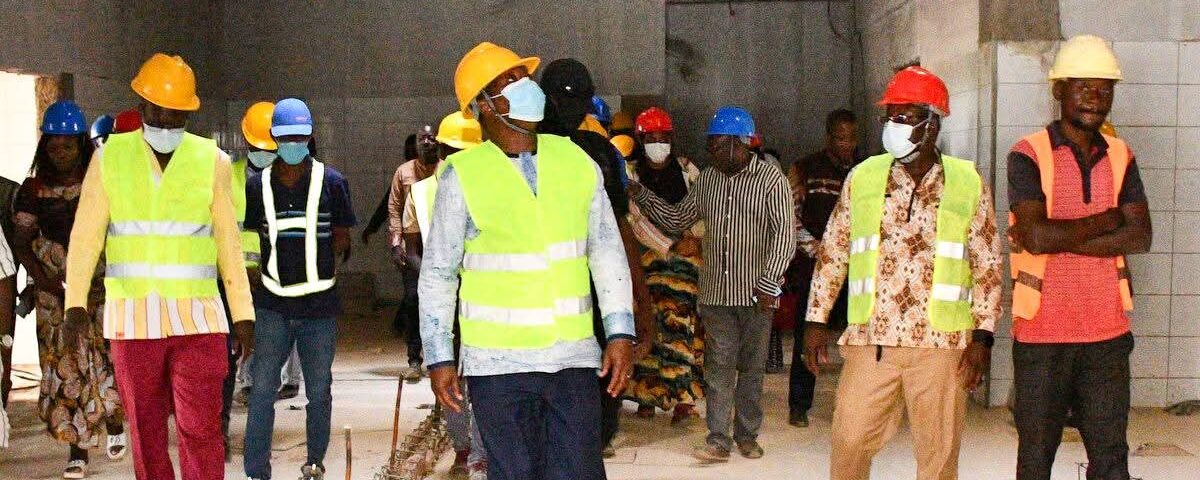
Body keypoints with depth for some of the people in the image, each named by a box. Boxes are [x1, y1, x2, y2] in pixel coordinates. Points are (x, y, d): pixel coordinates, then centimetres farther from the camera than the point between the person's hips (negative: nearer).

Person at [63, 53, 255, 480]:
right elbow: (86, 235, 2)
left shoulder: (212, 161, 4)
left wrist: (243, 314, 4)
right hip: (131, 318, 1)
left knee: (201, 428, -6)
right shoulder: (109, 158, 5)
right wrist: (76, 303, -8)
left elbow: (228, 243, 6)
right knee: (145, 430, 9)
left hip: (197, 317, -1)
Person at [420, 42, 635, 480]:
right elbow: (437, 272, 1)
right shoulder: (463, 176, -5)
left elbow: (607, 251, 9)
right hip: (498, 362, -2)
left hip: (574, 358, 2)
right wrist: (439, 357, -2)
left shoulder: (575, 161, 4)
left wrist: (620, 332, 3)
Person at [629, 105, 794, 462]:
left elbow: (784, 235, -10)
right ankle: (718, 440, 1)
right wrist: (642, 196, 6)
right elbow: (677, 219, 16)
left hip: (756, 293, -3)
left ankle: (747, 436, 19)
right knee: (719, 366, 0)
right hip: (716, 291, 3)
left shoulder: (771, 179, -6)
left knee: (751, 367, 8)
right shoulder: (707, 180, 9)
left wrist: (769, 283, -16)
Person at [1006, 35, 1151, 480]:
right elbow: (1035, 235, -18)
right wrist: (1106, 220, -7)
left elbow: (1140, 237, -3)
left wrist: (1060, 237, -13)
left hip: (1107, 330, 4)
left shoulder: (1120, 156, 10)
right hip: (1043, 330, -4)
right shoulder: (1029, 155, -5)